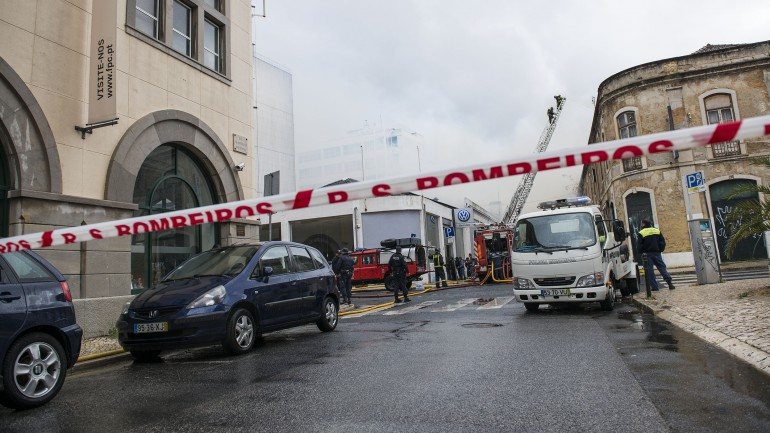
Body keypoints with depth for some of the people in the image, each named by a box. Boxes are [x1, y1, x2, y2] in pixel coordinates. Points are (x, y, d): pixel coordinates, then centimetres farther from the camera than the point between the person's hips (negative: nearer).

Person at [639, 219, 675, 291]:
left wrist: (641, 253, 2)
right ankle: (670, 283, 0)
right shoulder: (657, 231, 10)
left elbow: (639, 246, -9)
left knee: (649, 271, 0)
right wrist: (660, 250, 12)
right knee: (662, 267, 9)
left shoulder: (641, 233, -6)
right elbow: (663, 242, 10)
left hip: (647, 254, -4)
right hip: (657, 253, 4)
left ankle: (654, 287, -2)